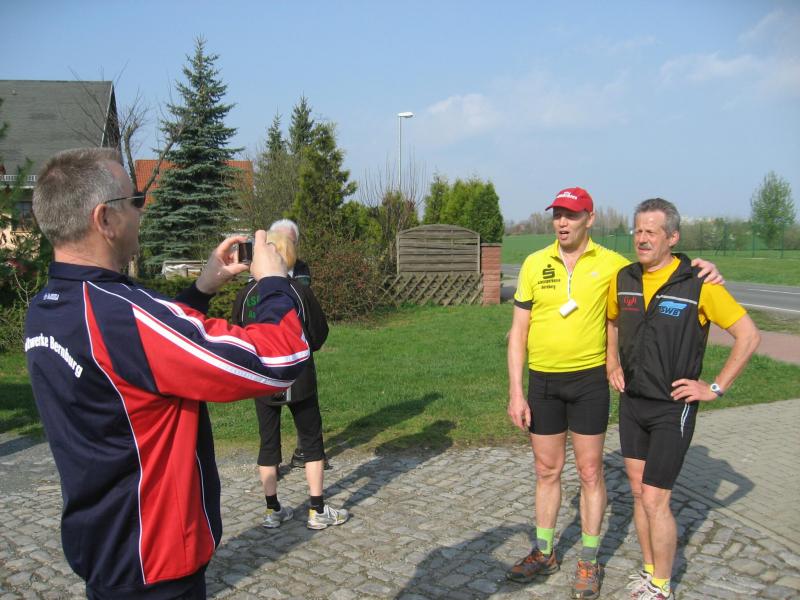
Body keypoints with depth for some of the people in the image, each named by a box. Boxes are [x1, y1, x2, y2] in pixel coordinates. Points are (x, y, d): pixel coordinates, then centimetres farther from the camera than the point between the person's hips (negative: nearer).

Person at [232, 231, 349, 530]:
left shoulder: (248, 295, -6)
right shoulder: (300, 292, -13)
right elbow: (319, 335, -5)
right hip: (299, 380, -2)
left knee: (268, 443, 12)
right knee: (312, 440, 9)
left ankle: (273, 511, 20)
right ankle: (317, 511, 13)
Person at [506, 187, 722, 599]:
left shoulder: (610, 264, -4)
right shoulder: (535, 264, -1)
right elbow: (518, 331, 0)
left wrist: (700, 268, -13)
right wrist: (515, 391, -5)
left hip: (589, 380, -1)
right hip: (543, 382, 2)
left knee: (590, 472, 8)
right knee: (546, 470, 14)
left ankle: (588, 561, 26)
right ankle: (544, 553, 32)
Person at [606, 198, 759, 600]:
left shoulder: (698, 283, -15)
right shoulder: (624, 280, 1)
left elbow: (748, 335, -10)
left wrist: (716, 388, -10)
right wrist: (612, 364, 11)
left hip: (673, 407, -5)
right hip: (632, 402, 5)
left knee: (654, 499, -3)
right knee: (639, 493, 14)